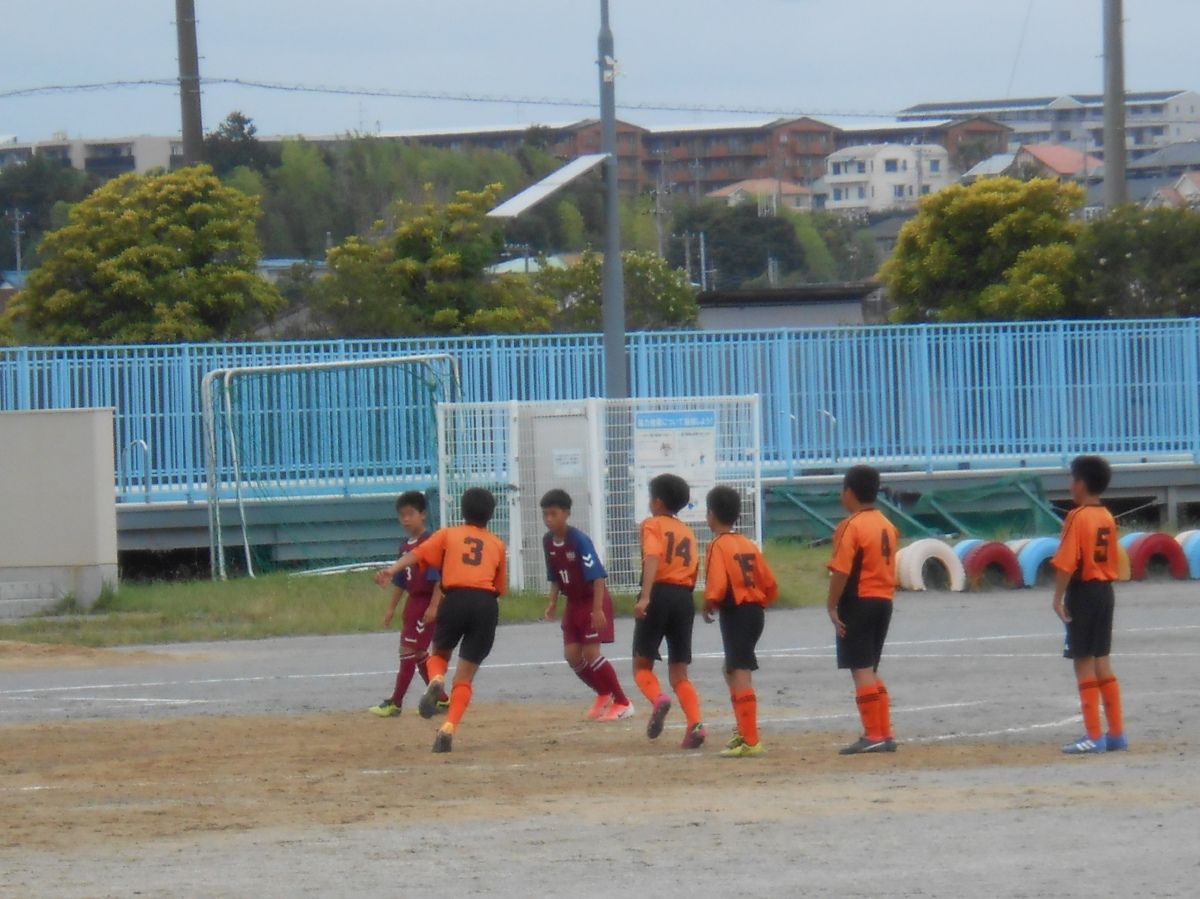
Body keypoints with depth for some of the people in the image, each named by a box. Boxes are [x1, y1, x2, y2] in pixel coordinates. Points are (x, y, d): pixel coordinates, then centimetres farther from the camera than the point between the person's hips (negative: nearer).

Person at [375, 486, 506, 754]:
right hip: (486, 604, 1)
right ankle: (449, 728, -12)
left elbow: (417, 554, 1)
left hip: (456, 599, -1)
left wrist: (392, 570, -12)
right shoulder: (497, 544, 24)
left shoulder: (448, 535, 18)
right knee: (464, 678, 7)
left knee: (439, 654, 25)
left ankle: (436, 682, -9)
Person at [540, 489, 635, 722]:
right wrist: (553, 602, 2)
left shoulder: (579, 540, -22)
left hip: (593, 600, -7)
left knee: (590, 653, -13)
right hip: (573, 602, 7)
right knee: (571, 654, 3)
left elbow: (598, 575, -25)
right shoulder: (548, 541, 0)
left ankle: (622, 703, -2)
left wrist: (598, 609, -30)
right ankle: (604, 695, 25)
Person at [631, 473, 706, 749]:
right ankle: (695, 723, -13)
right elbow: (693, 573, 15)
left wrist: (645, 597, -28)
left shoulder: (652, 525, 1)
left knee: (642, 664, 8)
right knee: (679, 672, 9)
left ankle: (658, 700, -24)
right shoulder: (688, 533, 20)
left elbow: (652, 558, -17)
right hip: (685, 599, 5)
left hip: (659, 595, -5)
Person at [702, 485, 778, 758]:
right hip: (756, 610, 8)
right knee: (733, 670, 24)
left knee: (740, 674, -11)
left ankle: (750, 742, -17)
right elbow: (770, 584, 10)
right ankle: (745, 732, 31)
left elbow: (717, 584, -20)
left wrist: (708, 605, -4)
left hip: (735, 612, -8)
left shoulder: (719, 546, -9)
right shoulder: (749, 546, 13)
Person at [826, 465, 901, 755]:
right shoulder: (887, 525, 12)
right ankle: (884, 734, 16)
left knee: (861, 670, -5)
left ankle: (874, 735, -8)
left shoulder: (851, 527, -13)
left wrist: (832, 606, -13)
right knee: (870, 671, 16)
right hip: (884, 601, 8)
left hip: (859, 603, -8)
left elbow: (841, 571, -18)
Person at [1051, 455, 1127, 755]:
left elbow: (1067, 562, -19)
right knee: (1101, 661, 14)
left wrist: (1058, 598, -15)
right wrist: (1102, 588, 18)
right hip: (1105, 590, 8)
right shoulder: (1107, 518, 10)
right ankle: (1116, 733, 14)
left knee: (1083, 661, -4)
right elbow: (1112, 562, 12)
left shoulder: (1077, 517, -14)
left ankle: (1094, 736, -6)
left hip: (1083, 591, -8)